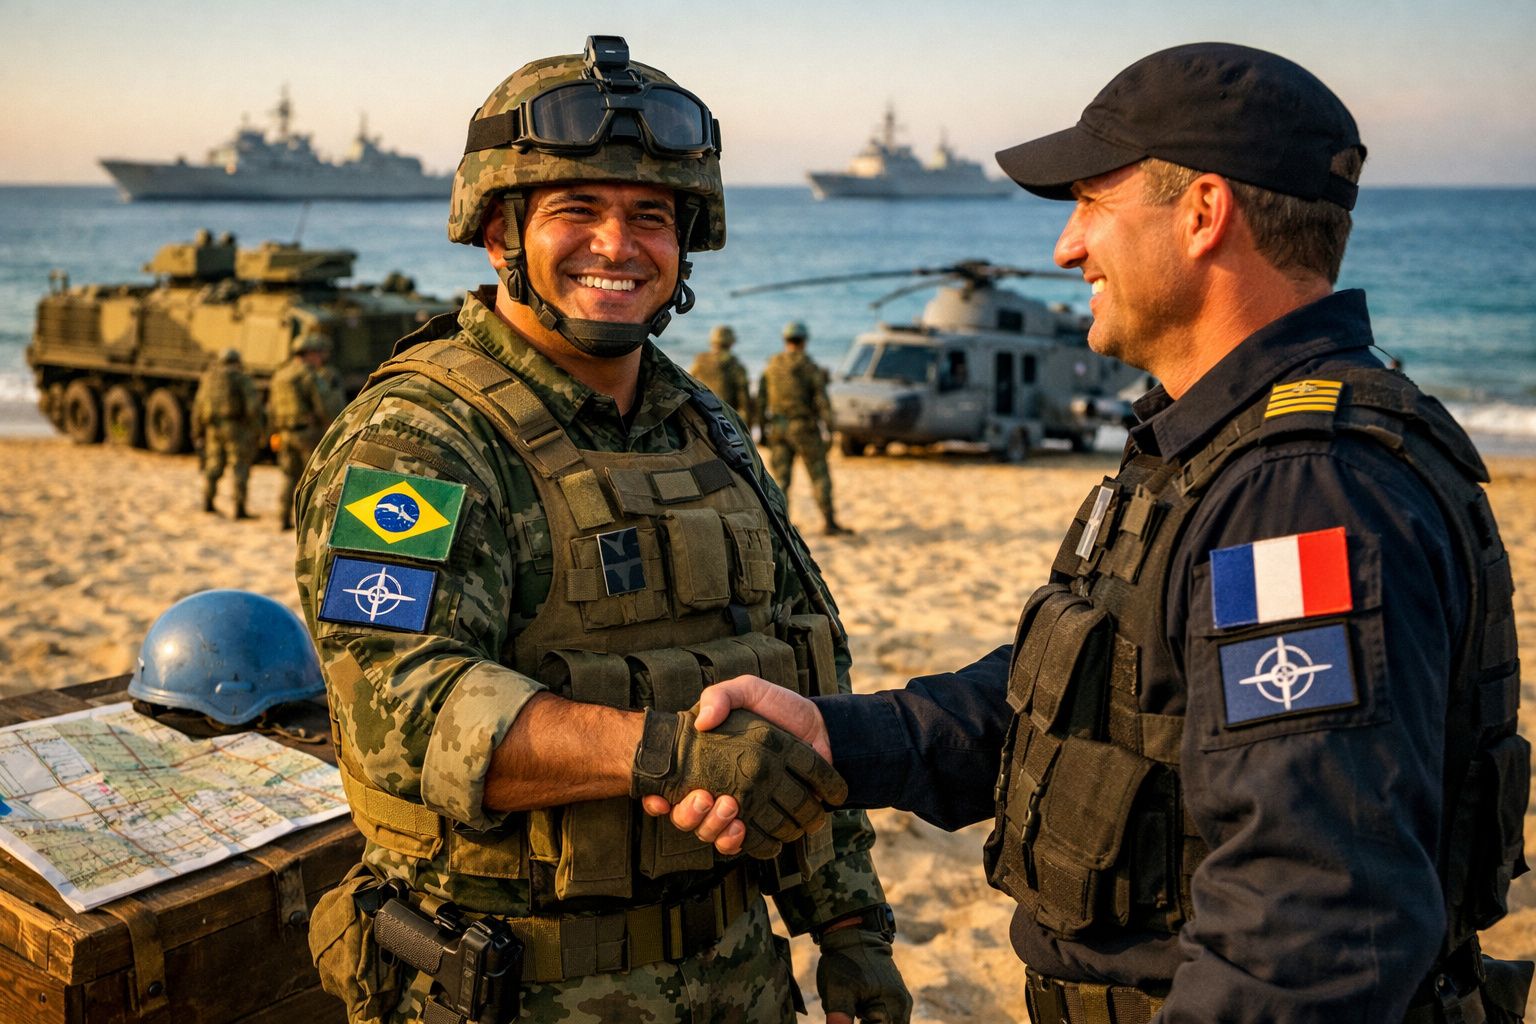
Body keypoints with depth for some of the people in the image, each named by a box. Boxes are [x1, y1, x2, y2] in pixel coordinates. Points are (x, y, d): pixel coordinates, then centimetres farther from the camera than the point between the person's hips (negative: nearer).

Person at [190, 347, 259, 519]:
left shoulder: (208, 378, 14)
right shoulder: (243, 378, -1)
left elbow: (198, 406, 15)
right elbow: (253, 405, -12)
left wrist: (198, 433, 22)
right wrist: (256, 431, -7)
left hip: (213, 428, 5)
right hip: (236, 427, -5)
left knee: (213, 466, 19)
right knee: (239, 467, -3)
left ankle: (207, 502, 23)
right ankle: (239, 508, -8)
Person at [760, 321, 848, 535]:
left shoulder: (771, 366, 5)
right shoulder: (809, 367, -8)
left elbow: (761, 399, 7)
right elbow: (821, 399, -12)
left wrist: (763, 429, 13)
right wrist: (829, 427, -9)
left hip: (777, 427, 4)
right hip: (803, 428, -4)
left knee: (781, 478, 6)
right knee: (819, 476, 3)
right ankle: (829, 522, 3)